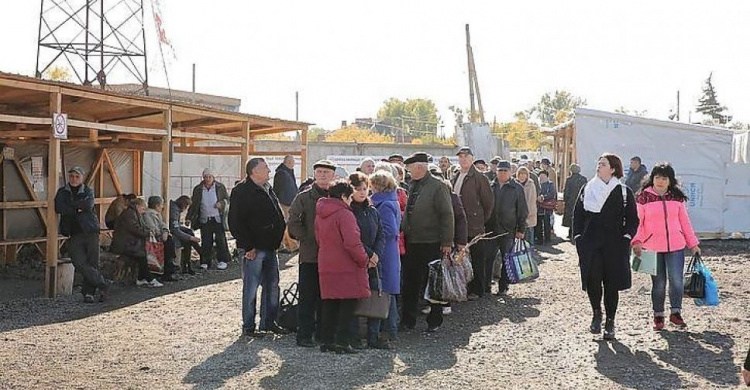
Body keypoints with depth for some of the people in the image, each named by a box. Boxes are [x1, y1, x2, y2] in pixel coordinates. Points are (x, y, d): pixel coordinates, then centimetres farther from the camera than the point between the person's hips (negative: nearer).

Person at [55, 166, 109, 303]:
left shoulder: (88, 191, 10)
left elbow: (88, 205, -11)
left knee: (93, 263, -4)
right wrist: (78, 210, -8)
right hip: (73, 234, 0)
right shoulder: (62, 192, 12)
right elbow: (59, 208, -5)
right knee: (80, 263, -14)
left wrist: (71, 205, -6)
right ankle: (103, 284, -2)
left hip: (90, 231, 0)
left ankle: (88, 292, 9)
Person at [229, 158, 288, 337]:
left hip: (270, 248, 8)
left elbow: (278, 217, 24)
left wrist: (278, 239, 13)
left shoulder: (268, 190, 15)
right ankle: (248, 327, 7)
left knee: (272, 286, 12)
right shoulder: (241, 191, -11)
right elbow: (236, 223, -15)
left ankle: (268, 322, 22)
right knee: (251, 288, -2)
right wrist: (247, 247, -18)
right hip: (253, 250, -8)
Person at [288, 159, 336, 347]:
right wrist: (309, 240, -12)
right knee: (308, 297, -2)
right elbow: (293, 223, -5)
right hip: (309, 256, -3)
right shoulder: (304, 197, 0)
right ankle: (304, 335, 4)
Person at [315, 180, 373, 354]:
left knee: (329, 304, 13)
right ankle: (342, 341, -2)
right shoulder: (345, 214, -15)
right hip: (347, 268, -8)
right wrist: (365, 261, -7)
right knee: (348, 303, -1)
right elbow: (352, 244, -21)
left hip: (326, 266, 8)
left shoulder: (319, 215, 11)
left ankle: (327, 341, 15)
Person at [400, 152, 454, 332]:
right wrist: (403, 232, 10)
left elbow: (447, 215, -11)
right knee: (410, 283, 10)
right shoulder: (411, 186, 11)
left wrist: (447, 242, -14)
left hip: (431, 243, -6)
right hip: (411, 242, 6)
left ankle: (434, 321, 17)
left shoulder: (438, 186, -9)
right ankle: (408, 320, 19)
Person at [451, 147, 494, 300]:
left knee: (476, 260, 0)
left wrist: (482, 221, -2)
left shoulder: (479, 178, -7)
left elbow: (489, 202, -6)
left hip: (474, 228, -7)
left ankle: (476, 290, 8)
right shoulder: (455, 179, 15)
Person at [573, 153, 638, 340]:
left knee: (612, 283, 1)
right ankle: (596, 313, 16)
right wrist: (578, 238, 2)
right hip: (590, 244, 1)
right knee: (592, 280, -8)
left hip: (614, 245, -1)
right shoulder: (587, 190, 10)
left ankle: (610, 322, 13)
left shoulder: (624, 192, 4)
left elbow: (632, 219, 5)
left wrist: (625, 239, -7)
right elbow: (578, 215, 12)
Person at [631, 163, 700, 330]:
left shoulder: (677, 197, 9)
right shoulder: (644, 197, 1)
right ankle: (658, 316, 17)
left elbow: (685, 222, 13)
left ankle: (675, 312, 14)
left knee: (676, 280, -3)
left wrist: (693, 243, 12)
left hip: (676, 247, 2)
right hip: (652, 247, -2)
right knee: (658, 283, 4)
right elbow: (638, 222, -2)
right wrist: (637, 241, -15)